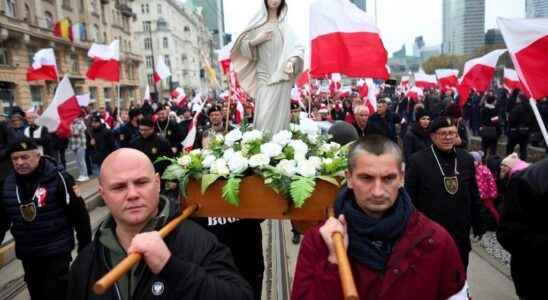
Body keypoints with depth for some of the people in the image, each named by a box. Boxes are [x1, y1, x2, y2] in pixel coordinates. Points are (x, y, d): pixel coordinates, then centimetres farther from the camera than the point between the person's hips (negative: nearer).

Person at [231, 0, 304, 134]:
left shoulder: (285, 25, 12)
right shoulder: (257, 24, 13)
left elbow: (297, 48, 3)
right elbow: (243, 47, 10)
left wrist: (292, 61, -17)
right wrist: (255, 41, -9)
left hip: (281, 77, 0)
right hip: (263, 76, 0)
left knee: (279, 114, -5)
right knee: (263, 114, -11)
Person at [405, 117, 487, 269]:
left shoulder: (466, 159, 3)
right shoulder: (417, 161, -12)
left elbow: (474, 195, 11)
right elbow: (408, 199, -9)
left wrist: (479, 224, 12)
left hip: (460, 235, 4)